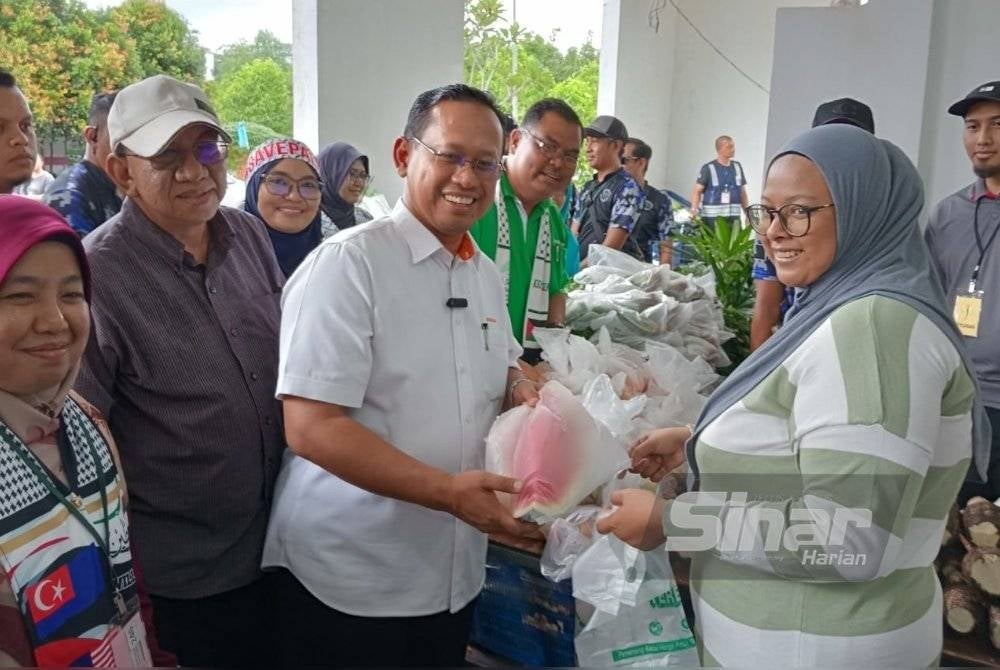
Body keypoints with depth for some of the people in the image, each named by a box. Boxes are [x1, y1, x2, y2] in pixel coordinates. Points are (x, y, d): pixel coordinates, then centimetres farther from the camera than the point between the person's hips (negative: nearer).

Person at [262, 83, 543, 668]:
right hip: (348, 578, -6)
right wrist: (447, 492, -27)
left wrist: (523, 391, -2)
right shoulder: (349, 263, -16)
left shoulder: (486, 273, 6)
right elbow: (310, 428, -22)